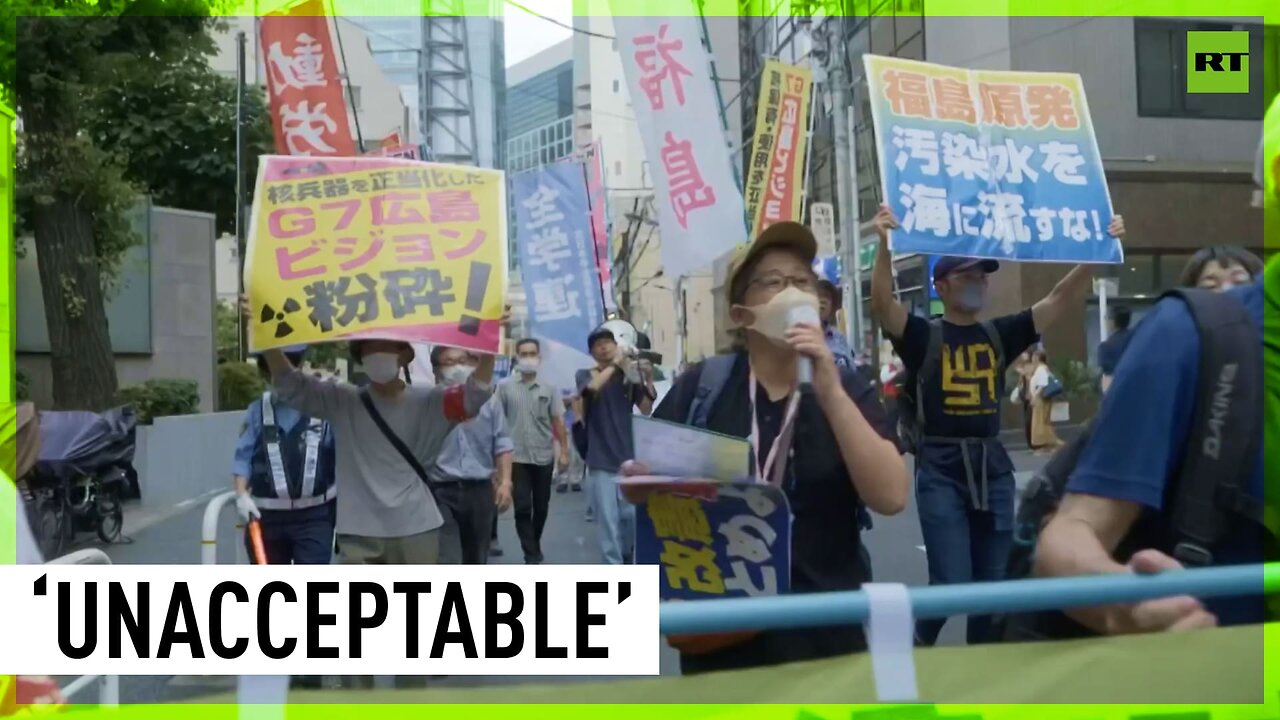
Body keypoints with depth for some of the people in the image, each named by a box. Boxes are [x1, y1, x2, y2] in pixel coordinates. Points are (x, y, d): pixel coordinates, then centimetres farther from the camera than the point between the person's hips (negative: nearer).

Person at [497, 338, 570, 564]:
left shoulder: (550, 389, 4)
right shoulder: (505, 388, 1)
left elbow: (558, 422, 4)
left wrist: (564, 452, -1)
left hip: (544, 457, 2)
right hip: (517, 457, -2)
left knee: (541, 507, 11)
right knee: (523, 507, -5)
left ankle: (535, 546, 31)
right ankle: (532, 555, 1)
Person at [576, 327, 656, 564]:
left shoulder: (630, 374, 8)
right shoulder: (586, 375, 4)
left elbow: (646, 409, -1)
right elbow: (593, 387, -21)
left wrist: (647, 380, -12)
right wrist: (614, 364, -15)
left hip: (629, 458, 2)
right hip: (600, 462, -2)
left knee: (634, 516, 4)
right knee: (607, 521, -2)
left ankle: (628, 556, 31)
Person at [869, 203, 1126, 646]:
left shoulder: (1000, 335, 10)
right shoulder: (922, 336, -2)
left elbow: (1062, 300, 6)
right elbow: (882, 304, -20)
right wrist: (885, 245, -34)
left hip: (993, 466, 5)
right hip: (941, 468, -4)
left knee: (994, 584, 10)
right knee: (952, 584, -8)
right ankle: (922, 643, 20)